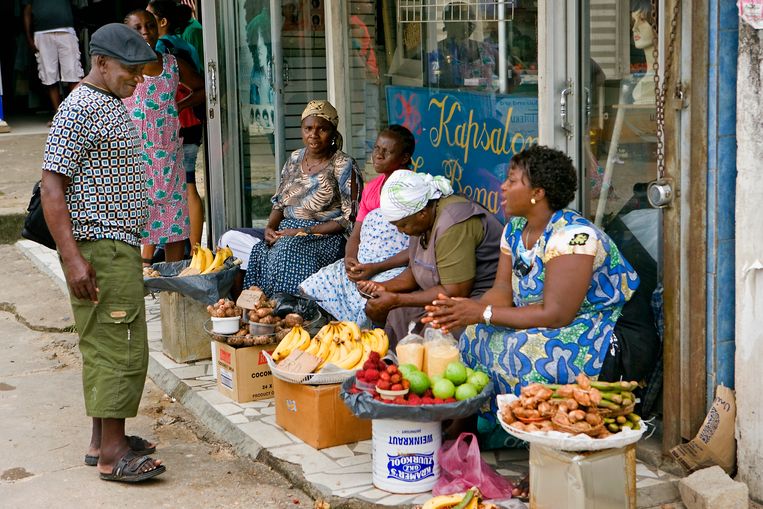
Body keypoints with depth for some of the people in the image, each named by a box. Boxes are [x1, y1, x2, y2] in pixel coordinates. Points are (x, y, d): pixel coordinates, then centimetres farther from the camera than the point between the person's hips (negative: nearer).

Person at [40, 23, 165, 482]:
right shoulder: (79, 109, -14)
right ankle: (112, 453, -4)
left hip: (122, 246, 10)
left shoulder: (115, 106, 16)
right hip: (99, 249, -10)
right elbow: (52, 187, -19)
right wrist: (72, 257, -24)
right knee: (118, 346, -9)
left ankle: (104, 437, 21)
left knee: (106, 345, 13)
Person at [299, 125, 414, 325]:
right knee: (306, 290, -3)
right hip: (360, 265, 8)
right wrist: (350, 259, -8)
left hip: (395, 269, -8)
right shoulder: (370, 188, 17)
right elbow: (355, 236, 16)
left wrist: (377, 268, -20)